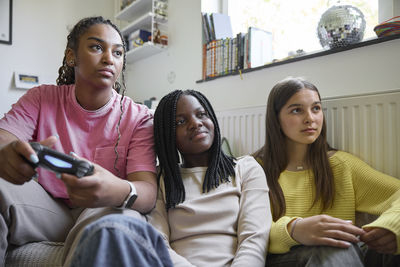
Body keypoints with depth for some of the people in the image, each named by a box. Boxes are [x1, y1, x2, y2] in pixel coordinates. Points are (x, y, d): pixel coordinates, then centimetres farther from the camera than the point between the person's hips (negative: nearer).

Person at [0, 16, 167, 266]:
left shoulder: (140, 118, -7)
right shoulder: (42, 98, 2)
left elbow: (148, 191, -18)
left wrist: (120, 192, -44)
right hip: (48, 207, 3)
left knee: (125, 218, -37)